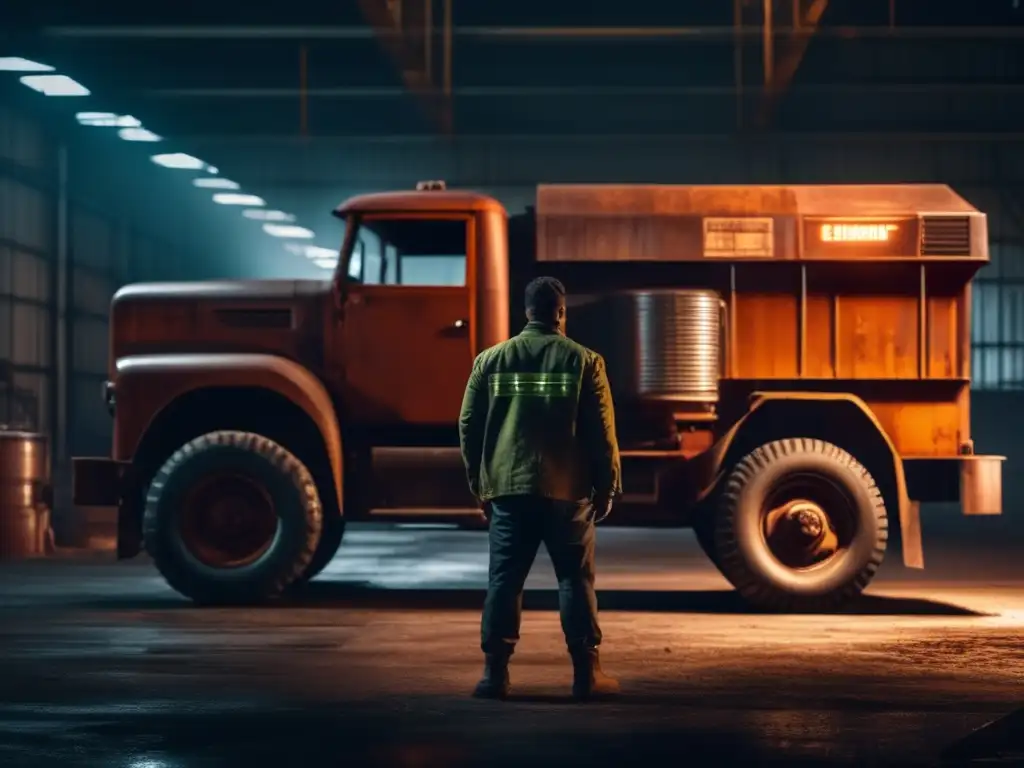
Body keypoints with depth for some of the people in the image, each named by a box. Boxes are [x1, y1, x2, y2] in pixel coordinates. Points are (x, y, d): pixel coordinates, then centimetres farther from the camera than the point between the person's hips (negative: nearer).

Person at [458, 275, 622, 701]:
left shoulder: (491, 360, 5)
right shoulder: (583, 361, -1)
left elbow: (470, 425, 6)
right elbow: (601, 431, -3)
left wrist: (479, 482, 16)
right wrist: (607, 487, 6)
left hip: (509, 488, 2)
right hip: (566, 490, -2)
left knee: (504, 579, 4)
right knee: (575, 579, 4)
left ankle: (495, 672, 1)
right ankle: (586, 673, 3)